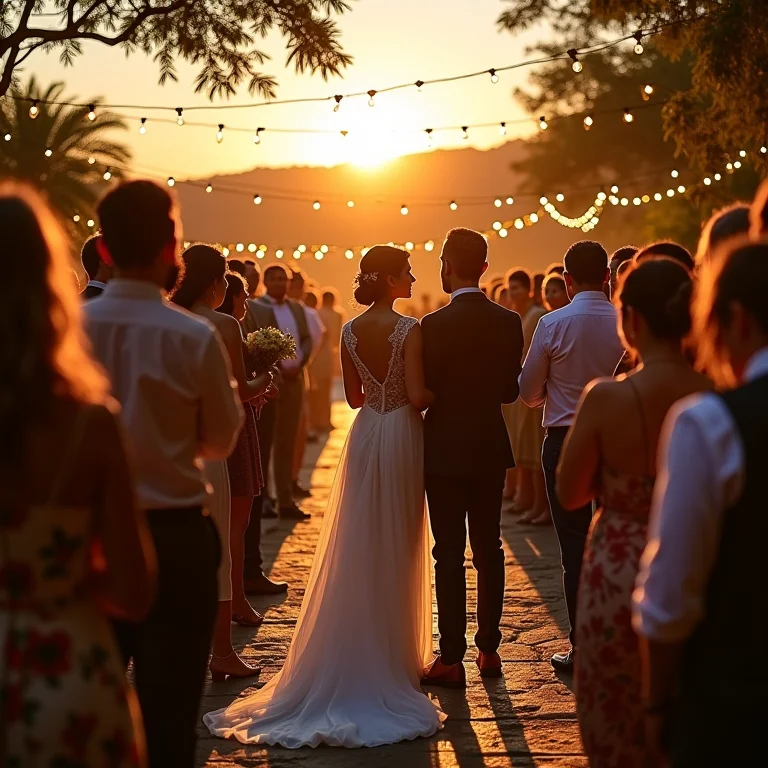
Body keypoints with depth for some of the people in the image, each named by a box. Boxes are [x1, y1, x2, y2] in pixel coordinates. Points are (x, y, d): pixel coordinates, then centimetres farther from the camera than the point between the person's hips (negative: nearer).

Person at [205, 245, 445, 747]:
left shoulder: (351, 331, 2)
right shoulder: (409, 329, -15)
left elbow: (354, 396, 7)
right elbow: (418, 396, -19)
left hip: (364, 438, 5)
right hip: (401, 439, -5)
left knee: (358, 550, 13)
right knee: (396, 551, 7)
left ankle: (351, 655, 18)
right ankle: (392, 655, 15)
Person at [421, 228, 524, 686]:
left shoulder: (435, 325, -16)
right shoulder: (509, 323, -1)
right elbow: (510, 390, 5)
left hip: (446, 450, -4)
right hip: (491, 449, 5)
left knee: (450, 555, 0)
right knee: (489, 550, 14)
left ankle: (452, 659, 3)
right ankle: (489, 648, 20)